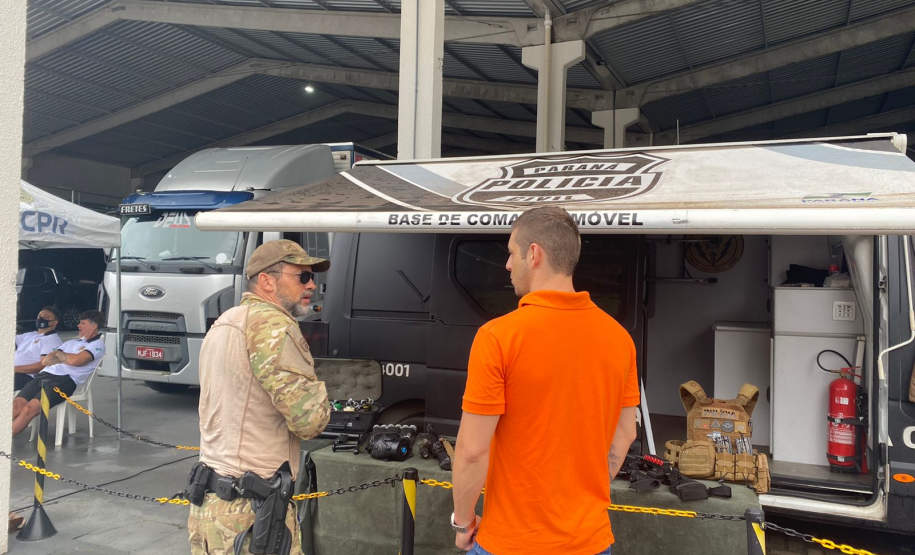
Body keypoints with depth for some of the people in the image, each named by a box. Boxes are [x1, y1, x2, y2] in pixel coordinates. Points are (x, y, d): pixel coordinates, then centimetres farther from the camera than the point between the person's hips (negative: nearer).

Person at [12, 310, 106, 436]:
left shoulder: (97, 344, 7)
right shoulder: (71, 342, 31)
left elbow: (75, 360, -11)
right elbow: (44, 361, 22)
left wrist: (58, 354, 10)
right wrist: (64, 358, 3)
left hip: (64, 380, -7)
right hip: (44, 375, 7)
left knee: (29, 409, -27)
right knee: (16, 405, -19)